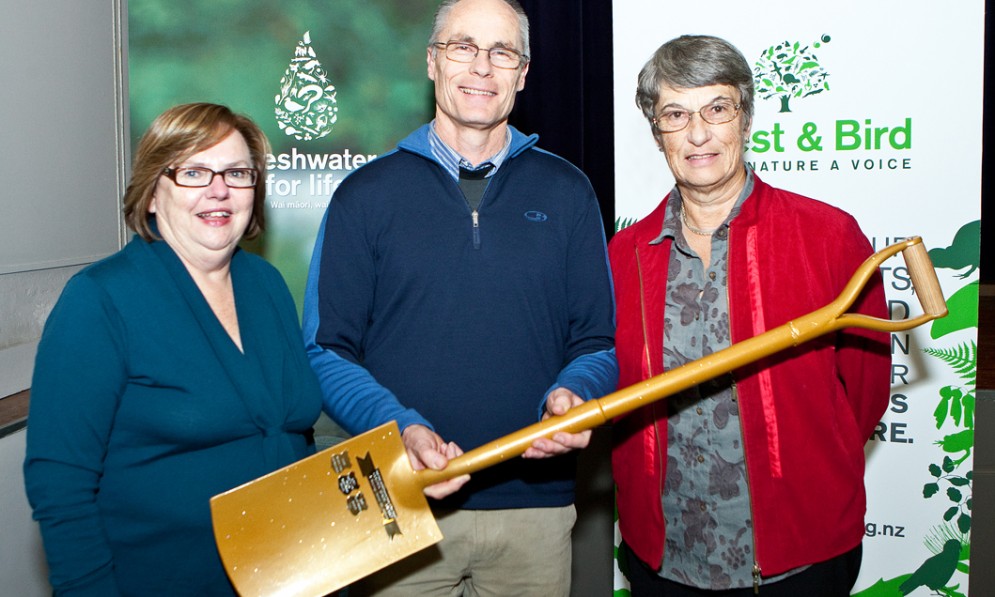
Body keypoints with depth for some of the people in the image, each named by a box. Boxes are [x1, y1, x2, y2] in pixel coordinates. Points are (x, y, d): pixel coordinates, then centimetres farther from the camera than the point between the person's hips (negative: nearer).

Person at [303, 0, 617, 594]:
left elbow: (596, 344, 7)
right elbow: (328, 351, -1)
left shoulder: (567, 193, 5)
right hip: (401, 506, -1)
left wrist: (570, 397, -15)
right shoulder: (367, 194, 0)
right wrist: (400, 428, -18)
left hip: (534, 506, 2)